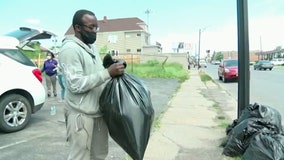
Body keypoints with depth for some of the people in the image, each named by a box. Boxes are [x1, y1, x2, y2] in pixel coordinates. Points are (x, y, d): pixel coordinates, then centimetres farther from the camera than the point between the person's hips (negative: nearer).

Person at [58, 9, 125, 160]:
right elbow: (76, 84, -23)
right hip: (81, 115, -8)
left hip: (98, 112, 8)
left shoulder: (91, 47, 13)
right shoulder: (70, 49, -15)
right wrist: (108, 72, -25)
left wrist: (113, 72, 3)